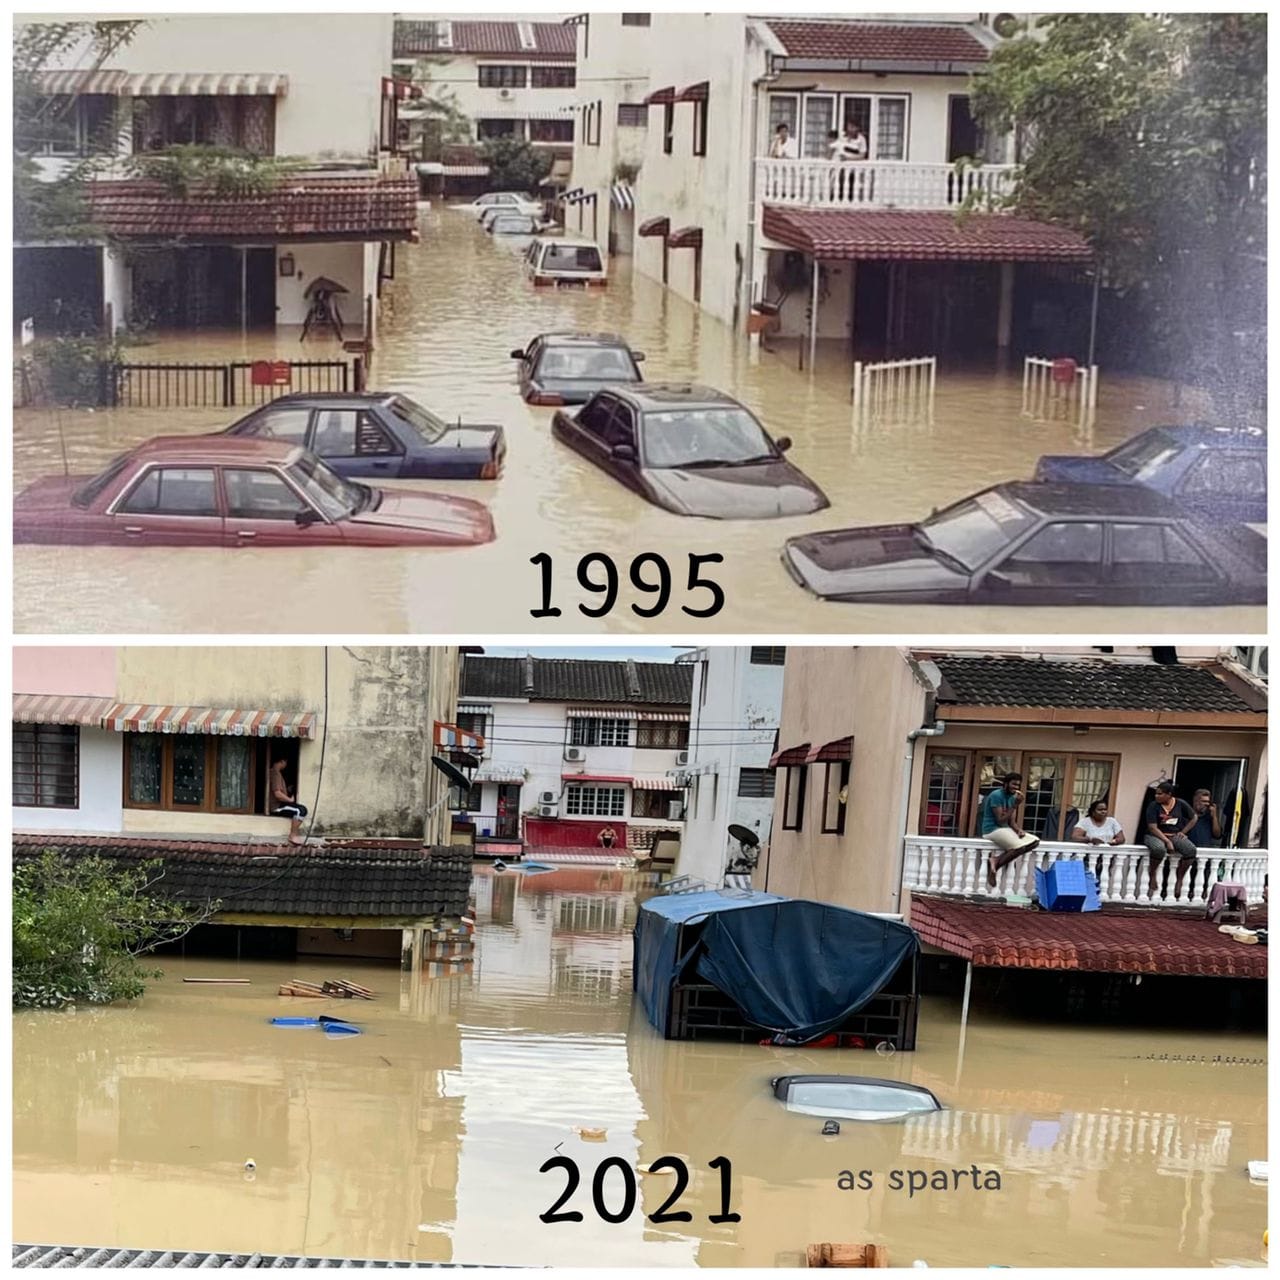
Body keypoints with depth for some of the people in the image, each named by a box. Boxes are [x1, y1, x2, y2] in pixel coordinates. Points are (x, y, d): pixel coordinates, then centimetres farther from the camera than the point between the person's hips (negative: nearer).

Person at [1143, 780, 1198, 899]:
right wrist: (1167, 841, -22)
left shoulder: (1181, 804, 0)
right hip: (1156, 836, -3)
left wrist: (1183, 832, 2)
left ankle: (1179, 880, -11)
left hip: (1175, 835, 3)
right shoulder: (1153, 806, -8)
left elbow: (1193, 818, 15)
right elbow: (1152, 827, -14)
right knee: (1159, 849, -40)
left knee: (1191, 850, -27)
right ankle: (1152, 876, -14)